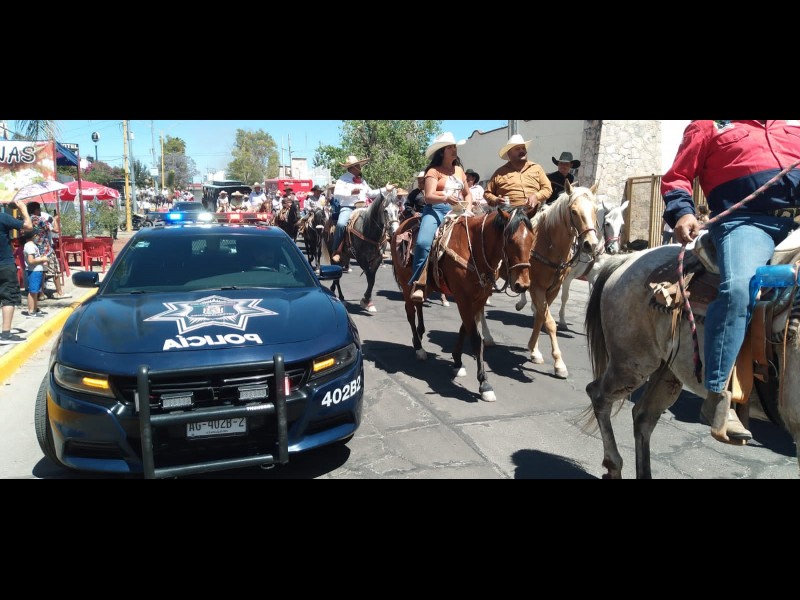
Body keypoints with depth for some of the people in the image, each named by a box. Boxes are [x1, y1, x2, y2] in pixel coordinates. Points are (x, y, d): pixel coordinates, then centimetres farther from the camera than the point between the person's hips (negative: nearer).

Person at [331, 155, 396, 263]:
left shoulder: (362, 180, 21)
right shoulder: (343, 179, 0)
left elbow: (370, 193, 25)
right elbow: (336, 194, -13)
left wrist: (385, 189, 18)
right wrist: (351, 192, -22)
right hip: (348, 208, -6)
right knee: (341, 224, -33)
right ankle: (336, 252, -22)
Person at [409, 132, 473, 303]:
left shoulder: (459, 170, 21)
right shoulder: (434, 171, 3)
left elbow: (468, 194, 27)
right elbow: (428, 197, -9)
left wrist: (468, 208, 6)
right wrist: (446, 198, -28)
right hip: (436, 210, -5)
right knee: (423, 242, -30)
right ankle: (418, 285, -26)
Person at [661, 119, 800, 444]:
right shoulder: (709, 126, 15)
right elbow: (676, 178, 7)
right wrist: (682, 212, -13)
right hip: (746, 222, -7)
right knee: (737, 288, -33)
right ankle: (717, 398, -31)